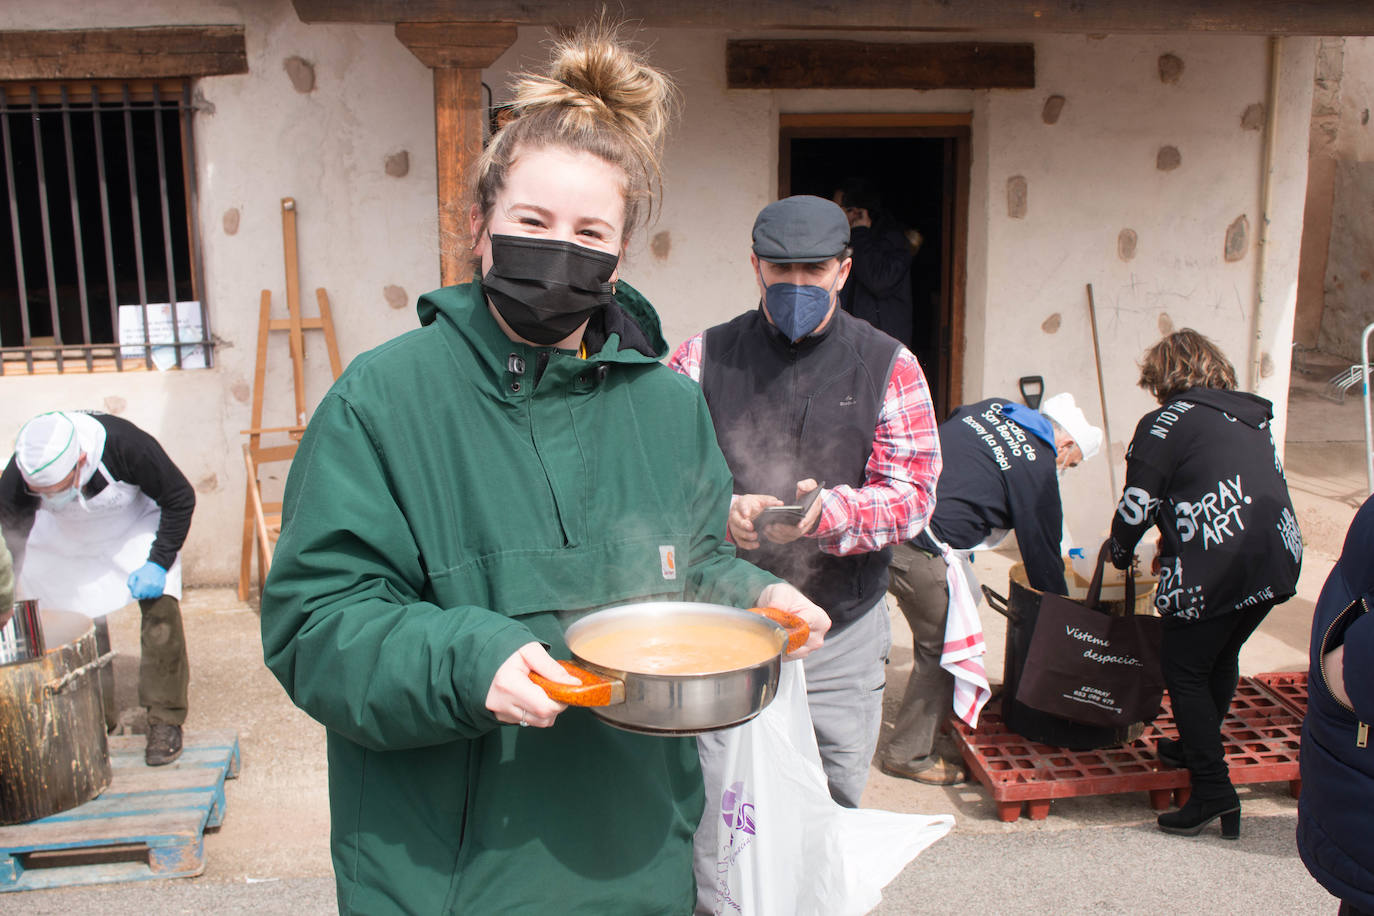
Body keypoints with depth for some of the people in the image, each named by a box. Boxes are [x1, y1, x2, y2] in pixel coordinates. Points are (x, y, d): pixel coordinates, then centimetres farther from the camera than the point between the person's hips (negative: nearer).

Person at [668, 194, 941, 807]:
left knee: (835, 810, 11)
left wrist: (826, 511, -25)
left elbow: (912, 493, -5)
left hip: (841, 635, 0)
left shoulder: (890, 367, 2)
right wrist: (720, 510, -22)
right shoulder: (703, 358, 3)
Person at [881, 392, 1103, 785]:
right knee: (942, 648, 6)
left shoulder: (992, 408, 15)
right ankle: (910, 754, 18)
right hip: (920, 553, -9)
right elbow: (1042, 557, 2)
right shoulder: (1038, 469, -4)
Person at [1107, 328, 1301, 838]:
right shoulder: (1252, 419, 19)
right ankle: (1198, 747, 41)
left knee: (1184, 668, 4)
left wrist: (1120, 553, 15)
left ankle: (1214, 790, 4)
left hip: (1218, 568, -8)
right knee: (1221, 657, 24)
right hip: (1279, 558, 8)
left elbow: (1138, 505, -5)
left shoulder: (1165, 423, -2)